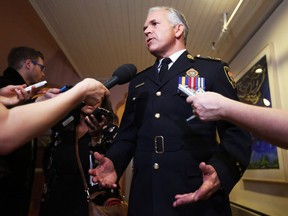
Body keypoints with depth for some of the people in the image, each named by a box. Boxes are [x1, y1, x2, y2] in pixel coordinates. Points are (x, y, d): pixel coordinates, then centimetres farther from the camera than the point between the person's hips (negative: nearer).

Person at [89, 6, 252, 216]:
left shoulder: (212, 69, 3)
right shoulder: (138, 81, 16)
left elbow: (236, 130, -4)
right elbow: (128, 134, 14)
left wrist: (221, 170, -23)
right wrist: (113, 163, -5)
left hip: (199, 193, -3)